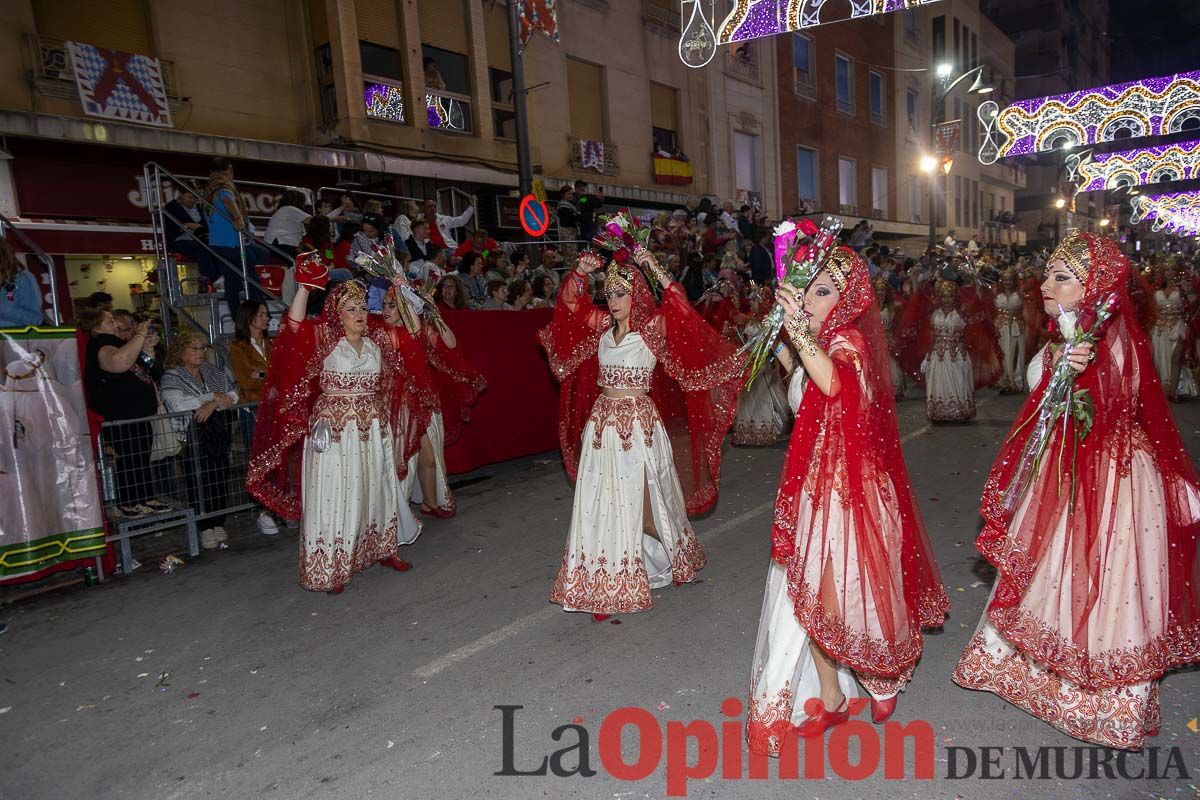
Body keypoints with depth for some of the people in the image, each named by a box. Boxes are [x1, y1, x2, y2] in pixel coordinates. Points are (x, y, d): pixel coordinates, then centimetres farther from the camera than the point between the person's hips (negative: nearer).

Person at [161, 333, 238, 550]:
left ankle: (218, 524, 9)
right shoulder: (171, 377, 3)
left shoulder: (214, 373, 16)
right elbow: (178, 404, -14)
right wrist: (213, 396, -9)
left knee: (220, 478, -1)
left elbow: (232, 395, 5)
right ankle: (205, 528, 1)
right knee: (198, 481, -7)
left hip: (218, 433, 4)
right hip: (191, 435, -4)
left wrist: (213, 405, -14)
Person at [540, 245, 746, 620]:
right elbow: (571, 303, 13)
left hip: (638, 423, -5)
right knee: (600, 500, 8)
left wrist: (656, 271, -27)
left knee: (637, 497, 5)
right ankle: (603, 575, 21)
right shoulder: (602, 326, 7)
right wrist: (580, 273, -3)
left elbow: (680, 311, -22)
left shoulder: (652, 328, -7)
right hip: (602, 421, 5)